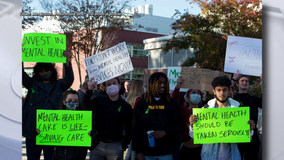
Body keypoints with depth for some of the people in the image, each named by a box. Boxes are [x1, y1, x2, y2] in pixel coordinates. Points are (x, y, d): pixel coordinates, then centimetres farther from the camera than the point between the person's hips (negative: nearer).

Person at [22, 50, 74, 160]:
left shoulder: (58, 85, 11)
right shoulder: (33, 84, 13)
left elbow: (69, 79, -6)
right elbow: (21, 75, 0)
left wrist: (67, 61, -24)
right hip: (32, 131, 1)